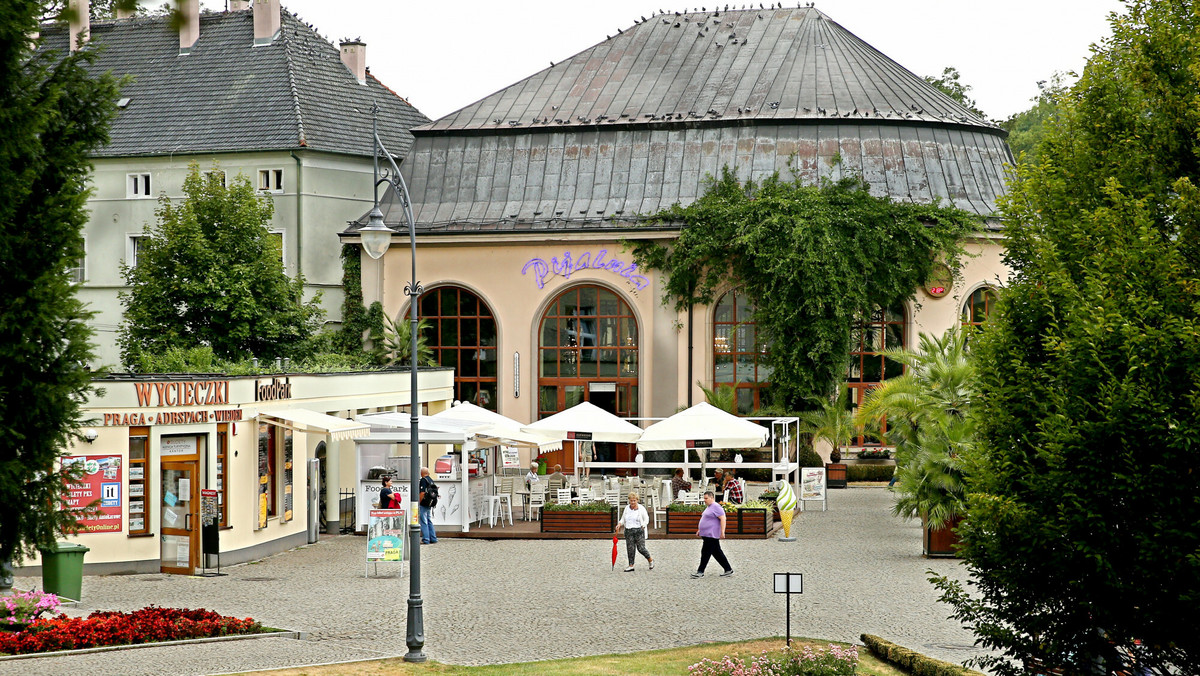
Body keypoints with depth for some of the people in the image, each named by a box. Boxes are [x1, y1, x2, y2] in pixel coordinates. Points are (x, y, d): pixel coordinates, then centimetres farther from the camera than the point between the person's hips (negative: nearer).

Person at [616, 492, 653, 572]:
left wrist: (643, 526, -12)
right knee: (630, 548, 1)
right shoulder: (627, 508, 8)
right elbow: (623, 519, 17)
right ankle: (631, 566, 6)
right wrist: (619, 524, 0)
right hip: (628, 531, 4)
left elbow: (646, 519, 3)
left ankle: (650, 560, 18)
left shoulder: (641, 508, -3)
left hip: (639, 530, -4)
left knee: (641, 548, -5)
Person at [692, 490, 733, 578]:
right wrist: (699, 530, 25)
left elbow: (723, 519, -19)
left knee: (706, 552, -8)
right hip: (707, 534, 10)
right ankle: (728, 570, 15)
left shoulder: (716, 507, -13)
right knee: (717, 553, 11)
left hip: (711, 535, -10)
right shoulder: (708, 507, 18)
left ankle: (700, 572, -5)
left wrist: (722, 531, -24)